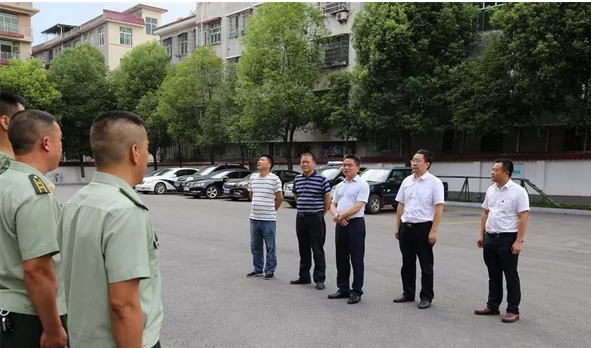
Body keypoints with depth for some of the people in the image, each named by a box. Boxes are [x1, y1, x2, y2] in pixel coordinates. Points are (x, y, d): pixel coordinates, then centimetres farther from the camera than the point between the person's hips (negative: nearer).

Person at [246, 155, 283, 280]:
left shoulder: (274, 179, -10)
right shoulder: (253, 177, 7)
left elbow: (280, 198, -3)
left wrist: (272, 210, 7)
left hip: (268, 219, -5)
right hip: (254, 218, 6)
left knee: (270, 247, 5)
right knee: (255, 246, 14)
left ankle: (270, 271, 16)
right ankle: (257, 269, 27)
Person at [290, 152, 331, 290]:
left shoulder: (321, 179, -8)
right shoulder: (297, 179, 9)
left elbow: (327, 199, -3)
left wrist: (321, 214, 1)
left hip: (315, 218, -5)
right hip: (300, 218, 6)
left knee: (318, 250, 0)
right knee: (303, 249, 14)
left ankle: (319, 279, 8)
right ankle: (304, 276, 25)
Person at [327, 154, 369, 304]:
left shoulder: (362, 185, -7)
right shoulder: (339, 186, 15)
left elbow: (358, 206, -16)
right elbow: (333, 204, 14)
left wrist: (340, 216, -13)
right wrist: (336, 216, -7)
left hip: (355, 224, -7)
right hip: (340, 225, 7)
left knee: (356, 259, 1)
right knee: (341, 258, 13)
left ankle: (356, 291, 10)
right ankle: (343, 289, 23)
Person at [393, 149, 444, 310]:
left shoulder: (434, 182, -8)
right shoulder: (406, 181, 8)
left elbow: (439, 208, -12)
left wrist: (433, 231, -17)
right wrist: (397, 227, 10)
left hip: (424, 227, -5)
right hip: (406, 227, 5)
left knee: (426, 265, 6)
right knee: (407, 263, 14)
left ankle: (426, 297, 18)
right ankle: (408, 293, 27)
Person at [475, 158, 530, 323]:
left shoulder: (518, 191, -12)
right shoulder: (491, 190, 8)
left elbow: (523, 217, -15)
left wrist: (518, 241, -19)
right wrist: (481, 235, 11)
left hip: (508, 239, -6)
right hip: (490, 238, 7)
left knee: (511, 277, 5)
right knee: (493, 276, 15)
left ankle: (513, 311, 16)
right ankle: (492, 306, 26)